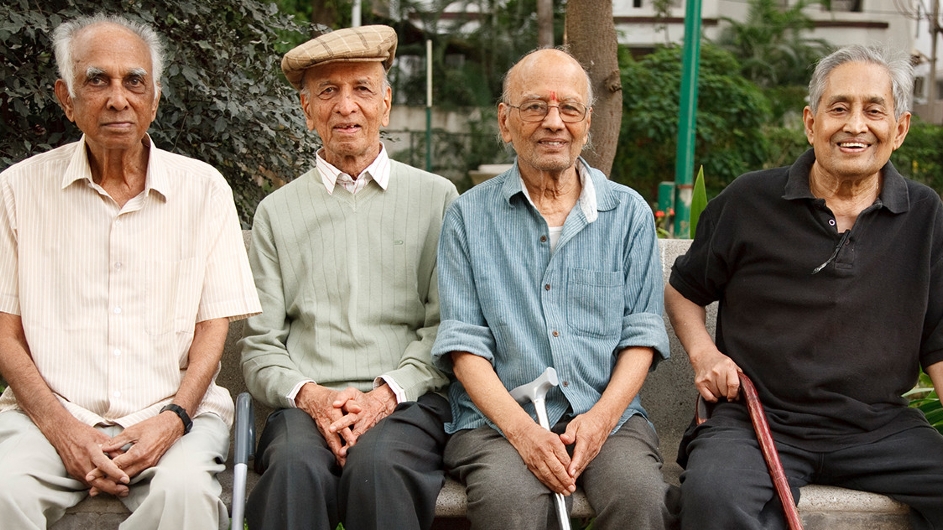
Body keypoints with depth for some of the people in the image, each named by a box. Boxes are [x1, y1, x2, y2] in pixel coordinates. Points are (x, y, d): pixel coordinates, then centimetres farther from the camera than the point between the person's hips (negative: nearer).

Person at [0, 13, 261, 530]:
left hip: (172, 412, 0)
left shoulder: (203, 188, 7)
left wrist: (172, 419, -12)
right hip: (51, 413, 0)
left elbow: (215, 326, 5)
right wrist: (61, 428, -10)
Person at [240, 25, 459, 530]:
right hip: (307, 405, 1)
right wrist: (308, 394, -9)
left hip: (407, 400, -1)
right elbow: (259, 347, 11)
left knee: (377, 463, -34)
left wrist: (386, 393, -10)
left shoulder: (435, 197, 12)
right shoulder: (277, 212, 16)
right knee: (296, 466, -33)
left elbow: (446, 328, 5)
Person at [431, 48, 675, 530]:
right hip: (497, 418, -1)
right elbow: (463, 342, 1)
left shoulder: (629, 213, 12)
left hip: (607, 413, 1)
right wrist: (520, 427, -15)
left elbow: (642, 333, 7)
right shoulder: (469, 216, 8)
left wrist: (601, 417, -10)